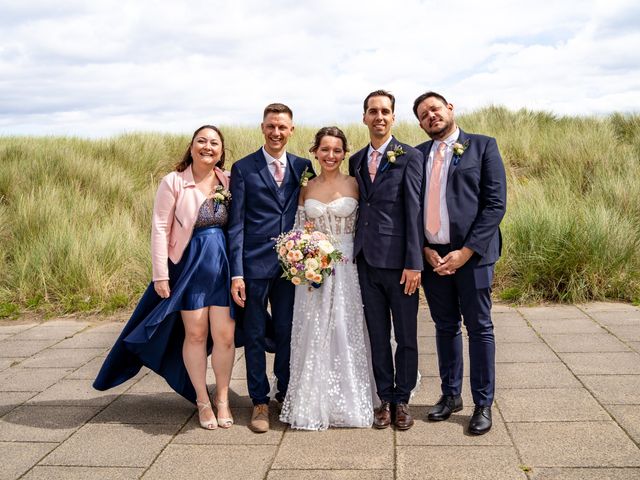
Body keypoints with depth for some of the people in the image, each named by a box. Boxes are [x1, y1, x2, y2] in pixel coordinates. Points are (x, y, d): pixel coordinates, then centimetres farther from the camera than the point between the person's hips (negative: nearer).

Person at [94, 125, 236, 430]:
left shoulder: (229, 182, 1)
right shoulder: (174, 182, -6)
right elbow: (160, 229, -7)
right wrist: (160, 275, -9)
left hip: (223, 265, 2)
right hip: (188, 265, -2)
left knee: (224, 335, 2)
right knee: (195, 334, 7)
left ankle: (222, 399, 21)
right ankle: (202, 401, 24)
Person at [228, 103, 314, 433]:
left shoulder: (303, 167, 7)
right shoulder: (243, 168, -1)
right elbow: (236, 223, -3)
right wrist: (236, 272, -9)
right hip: (255, 264, -2)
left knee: (287, 333, 12)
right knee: (255, 335, 7)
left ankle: (286, 393, 30)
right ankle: (260, 402, 20)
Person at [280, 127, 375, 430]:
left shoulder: (354, 185, 1)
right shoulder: (306, 188, 7)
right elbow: (298, 233, 9)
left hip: (347, 268, -2)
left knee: (346, 333, 3)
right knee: (313, 334, 5)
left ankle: (348, 402, 18)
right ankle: (313, 403, 18)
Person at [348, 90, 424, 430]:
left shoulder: (410, 157, -4)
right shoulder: (356, 160, 13)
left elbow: (414, 212, -9)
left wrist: (414, 263, -14)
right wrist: (356, 253, 7)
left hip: (398, 261, -4)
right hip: (367, 261, 5)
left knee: (406, 335, 6)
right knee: (377, 335, 12)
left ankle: (402, 399, 22)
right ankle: (385, 398, 24)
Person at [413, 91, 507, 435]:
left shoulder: (483, 146, 0)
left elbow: (495, 203, -7)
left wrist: (466, 251, -13)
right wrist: (425, 250, -5)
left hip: (471, 253, -3)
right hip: (432, 255, 4)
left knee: (479, 328, 4)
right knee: (445, 328, 13)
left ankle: (483, 404, 16)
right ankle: (450, 395, 27)